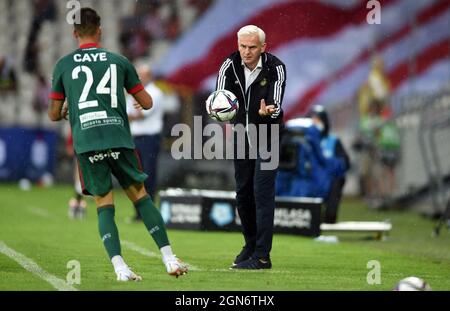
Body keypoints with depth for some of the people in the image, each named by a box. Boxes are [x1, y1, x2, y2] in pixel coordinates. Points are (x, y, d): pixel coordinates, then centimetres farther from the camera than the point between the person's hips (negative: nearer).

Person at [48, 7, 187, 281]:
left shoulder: (64, 65, 8)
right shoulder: (119, 61, 9)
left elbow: (54, 115, 13)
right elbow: (147, 103, 13)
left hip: (86, 144, 0)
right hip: (119, 140, 0)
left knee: (104, 205, 6)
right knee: (141, 197, 10)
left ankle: (120, 267, -10)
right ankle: (170, 260, 5)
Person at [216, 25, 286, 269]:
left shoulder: (275, 68, -19)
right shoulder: (230, 66, -11)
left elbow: (276, 106, -26)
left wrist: (268, 112, -49)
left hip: (266, 136, -4)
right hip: (241, 135, 4)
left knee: (262, 192, -12)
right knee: (242, 192, 11)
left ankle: (262, 256, -14)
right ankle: (251, 245, 30)